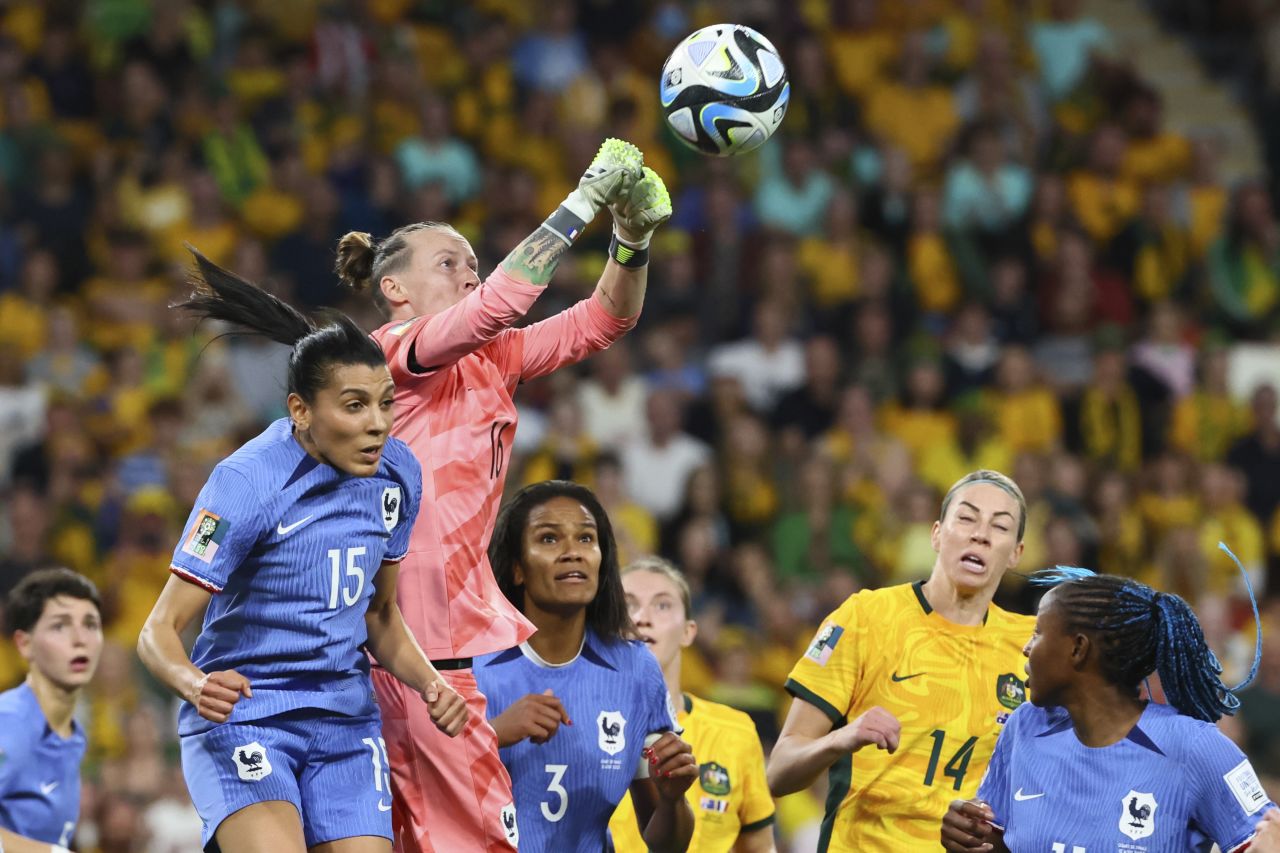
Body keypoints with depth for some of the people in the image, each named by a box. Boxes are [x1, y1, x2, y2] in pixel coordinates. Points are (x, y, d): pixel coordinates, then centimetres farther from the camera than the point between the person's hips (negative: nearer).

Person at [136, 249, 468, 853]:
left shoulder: (397, 474, 3)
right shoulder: (246, 484, -16)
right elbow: (160, 630, -15)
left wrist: (429, 684, 1)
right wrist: (195, 684, -36)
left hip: (346, 720, 6)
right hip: (240, 715, -6)